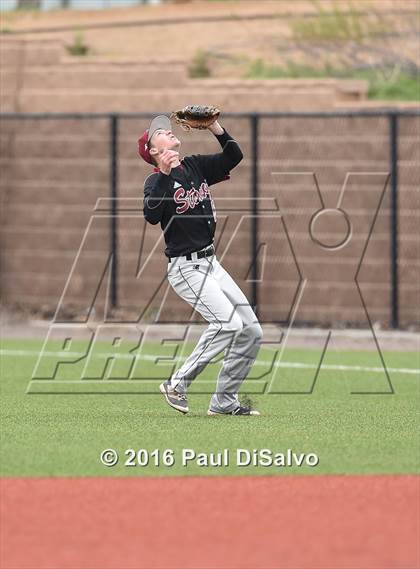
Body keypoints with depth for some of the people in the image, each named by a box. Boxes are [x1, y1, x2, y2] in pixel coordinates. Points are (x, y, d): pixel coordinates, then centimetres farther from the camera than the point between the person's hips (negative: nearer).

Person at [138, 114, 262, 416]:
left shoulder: (195, 166, 11)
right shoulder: (157, 181, -10)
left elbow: (234, 156, 10)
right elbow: (152, 215, -28)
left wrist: (215, 127, -4)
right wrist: (164, 174, -33)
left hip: (211, 263, 8)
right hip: (185, 269, -8)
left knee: (252, 332, 4)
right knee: (229, 322, -23)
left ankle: (224, 401, 12)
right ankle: (178, 384, -12)